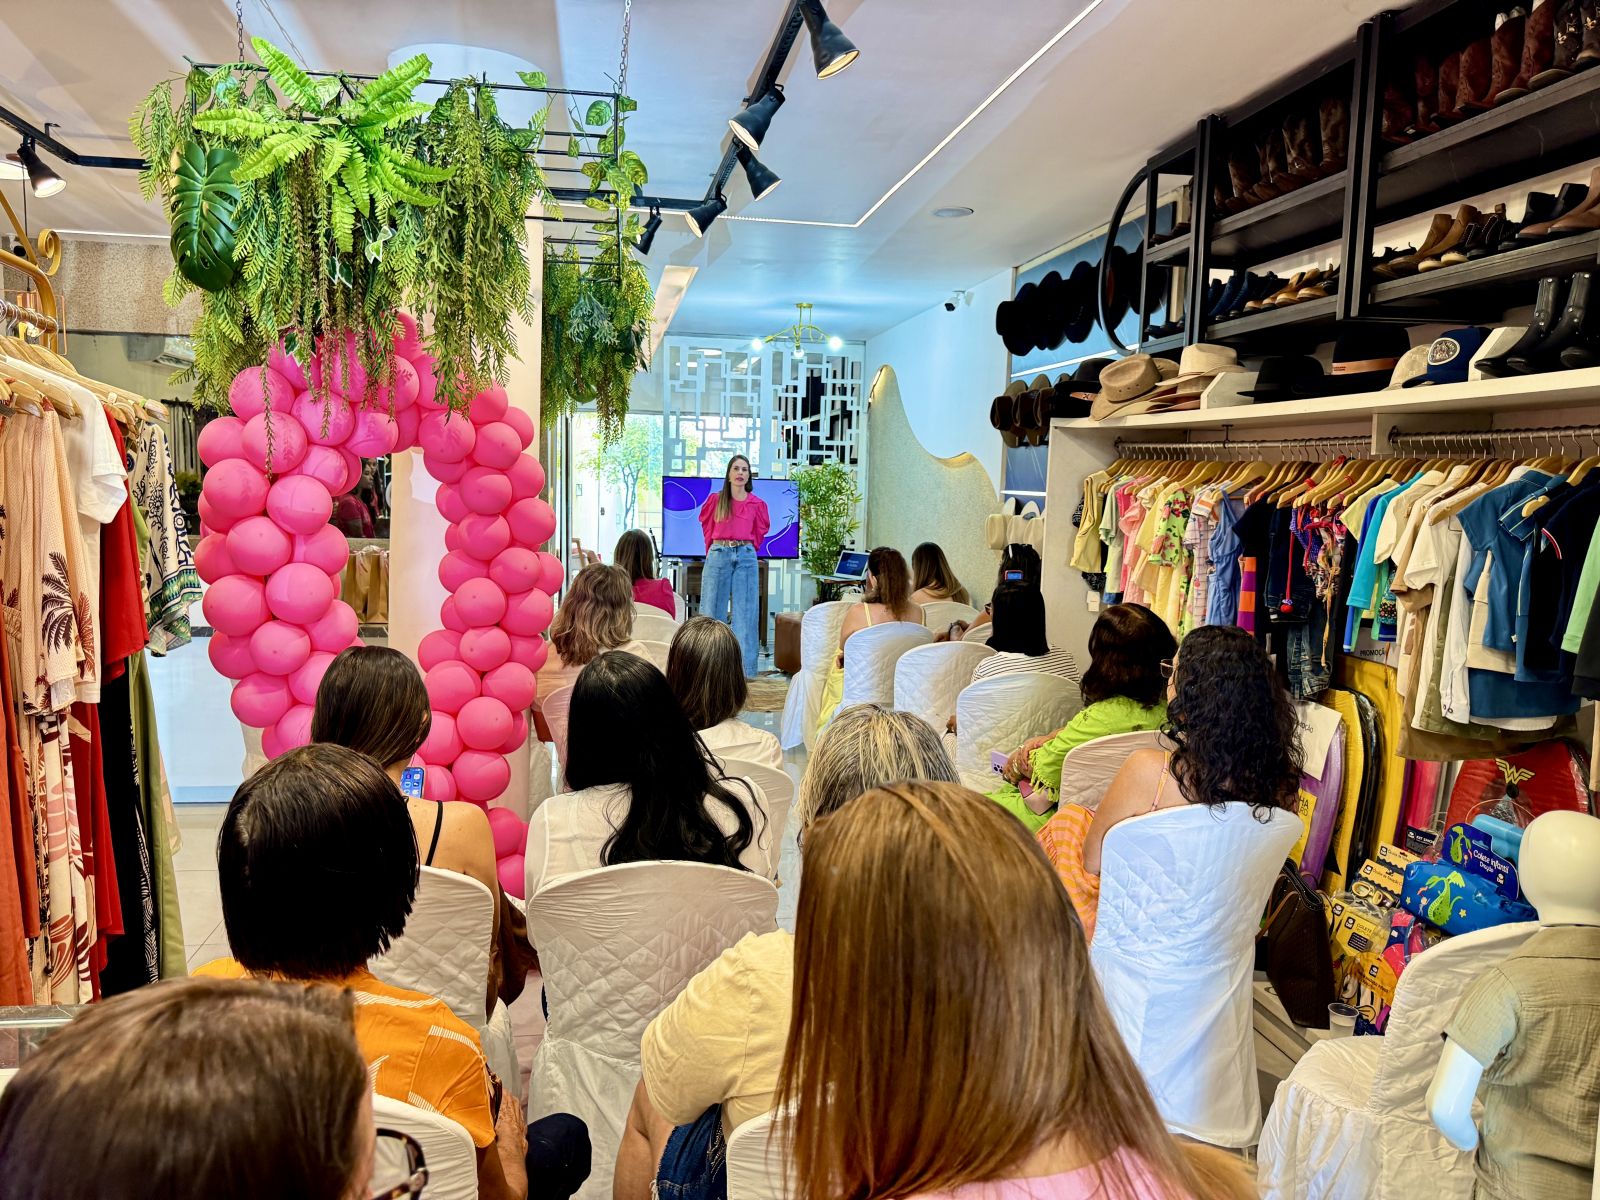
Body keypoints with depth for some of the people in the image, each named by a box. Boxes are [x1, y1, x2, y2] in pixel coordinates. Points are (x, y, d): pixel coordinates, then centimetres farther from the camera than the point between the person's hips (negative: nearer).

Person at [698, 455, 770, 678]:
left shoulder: (757, 504, 6)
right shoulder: (715, 500, 6)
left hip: (746, 558, 0)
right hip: (718, 556, 0)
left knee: (746, 615, -2)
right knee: (712, 613, 2)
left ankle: (746, 673, 1)